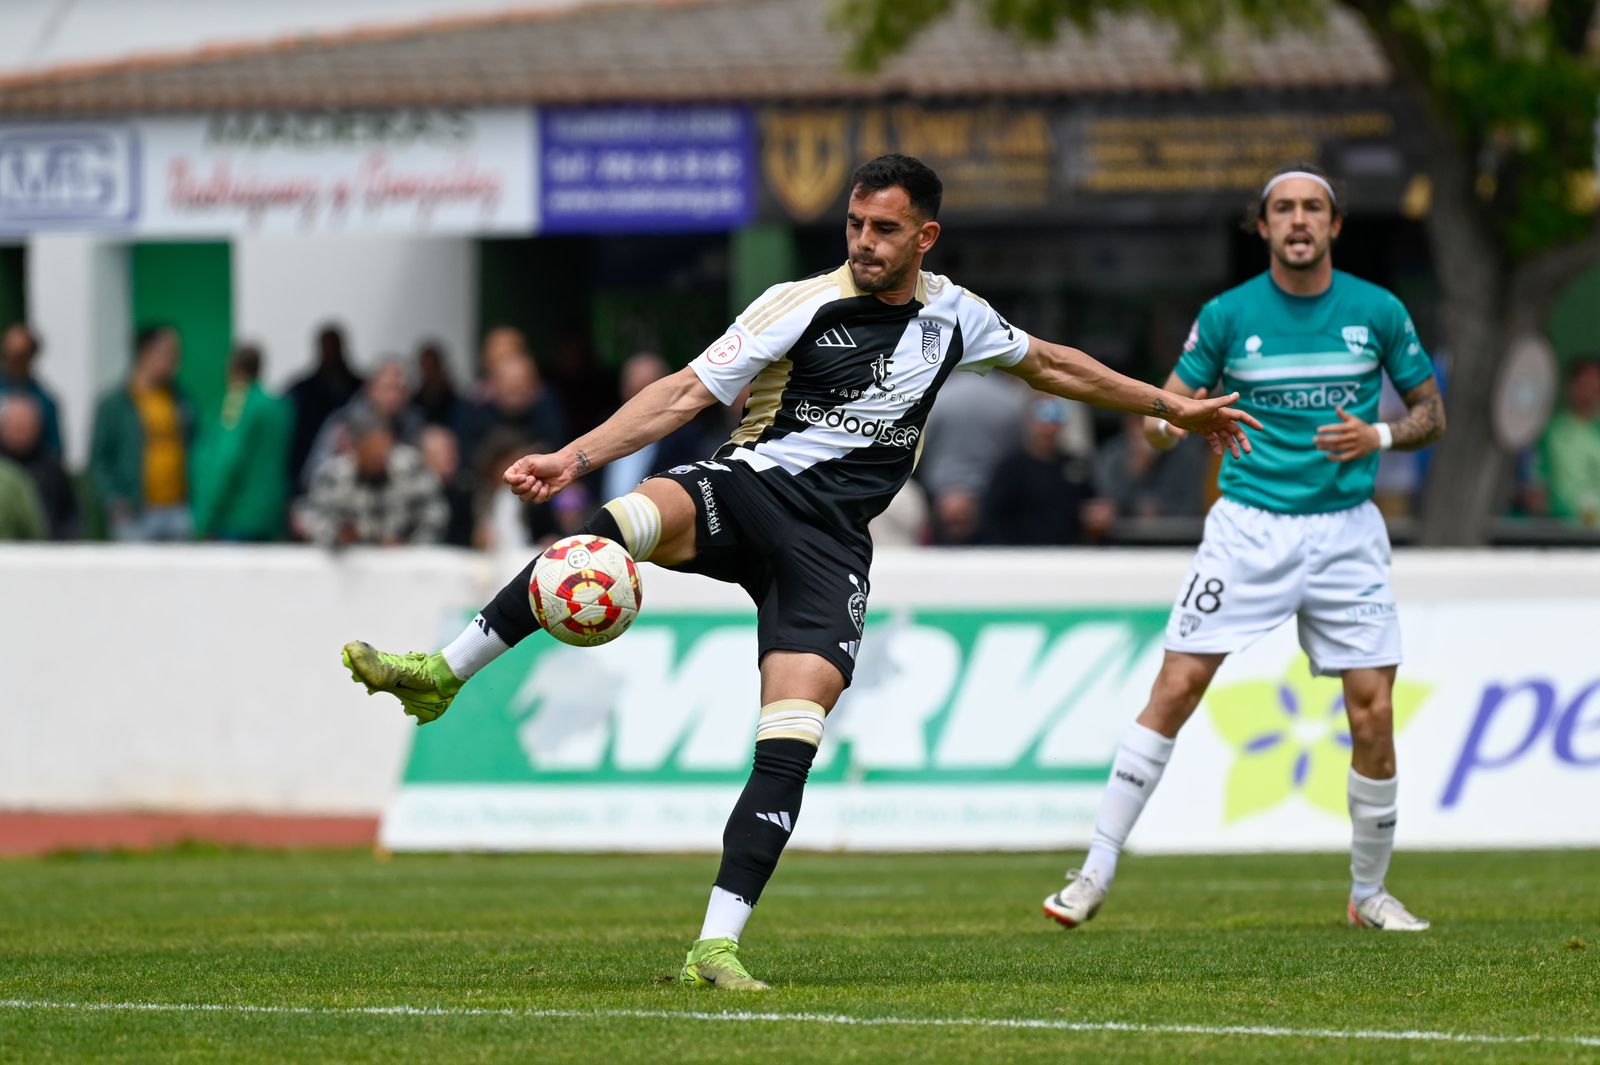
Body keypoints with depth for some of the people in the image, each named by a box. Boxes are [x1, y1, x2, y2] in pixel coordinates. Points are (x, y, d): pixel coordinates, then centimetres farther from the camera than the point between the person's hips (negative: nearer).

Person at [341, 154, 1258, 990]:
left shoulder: (954, 317, 10)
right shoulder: (802, 306, -3)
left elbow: (1048, 363, 29)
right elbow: (686, 393, -8)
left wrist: (1168, 405, 35)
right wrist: (572, 459, -19)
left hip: (832, 541, 2)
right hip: (749, 488, -2)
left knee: (792, 740, -16)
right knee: (627, 521, -35)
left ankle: (717, 946, -16)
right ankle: (442, 674, -31)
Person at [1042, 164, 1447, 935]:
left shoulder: (1379, 313, 2)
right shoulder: (1227, 315, 0)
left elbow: (1431, 413, 11)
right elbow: (1161, 415, 4)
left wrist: (1379, 436, -9)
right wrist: (1170, 423, -20)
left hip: (1346, 530, 1)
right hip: (1248, 525, -1)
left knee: (1373, 710, -5)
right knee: (1176, 687, -10)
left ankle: (1369, 893, 14)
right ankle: (1096, 871, -4)